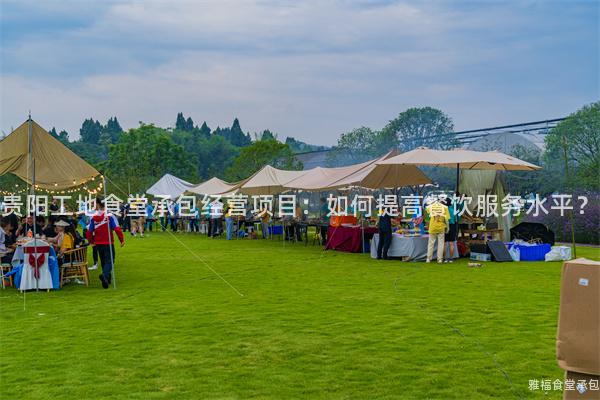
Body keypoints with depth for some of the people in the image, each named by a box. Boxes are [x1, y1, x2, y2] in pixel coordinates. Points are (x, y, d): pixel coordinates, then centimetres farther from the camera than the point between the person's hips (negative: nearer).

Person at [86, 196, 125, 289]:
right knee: (109, 261, -1)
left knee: (103, 261, 19)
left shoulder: (93, 217, -4)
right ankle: (104, 275, -27)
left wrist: (91, 241, 16)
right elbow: (117, 229, -17)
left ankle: (107, 278, 30)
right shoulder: (110, 216, -13)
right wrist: (122, 240, -5)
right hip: (109, 243, -3)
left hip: (98, 244, 3)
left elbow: (89, 231, -1)